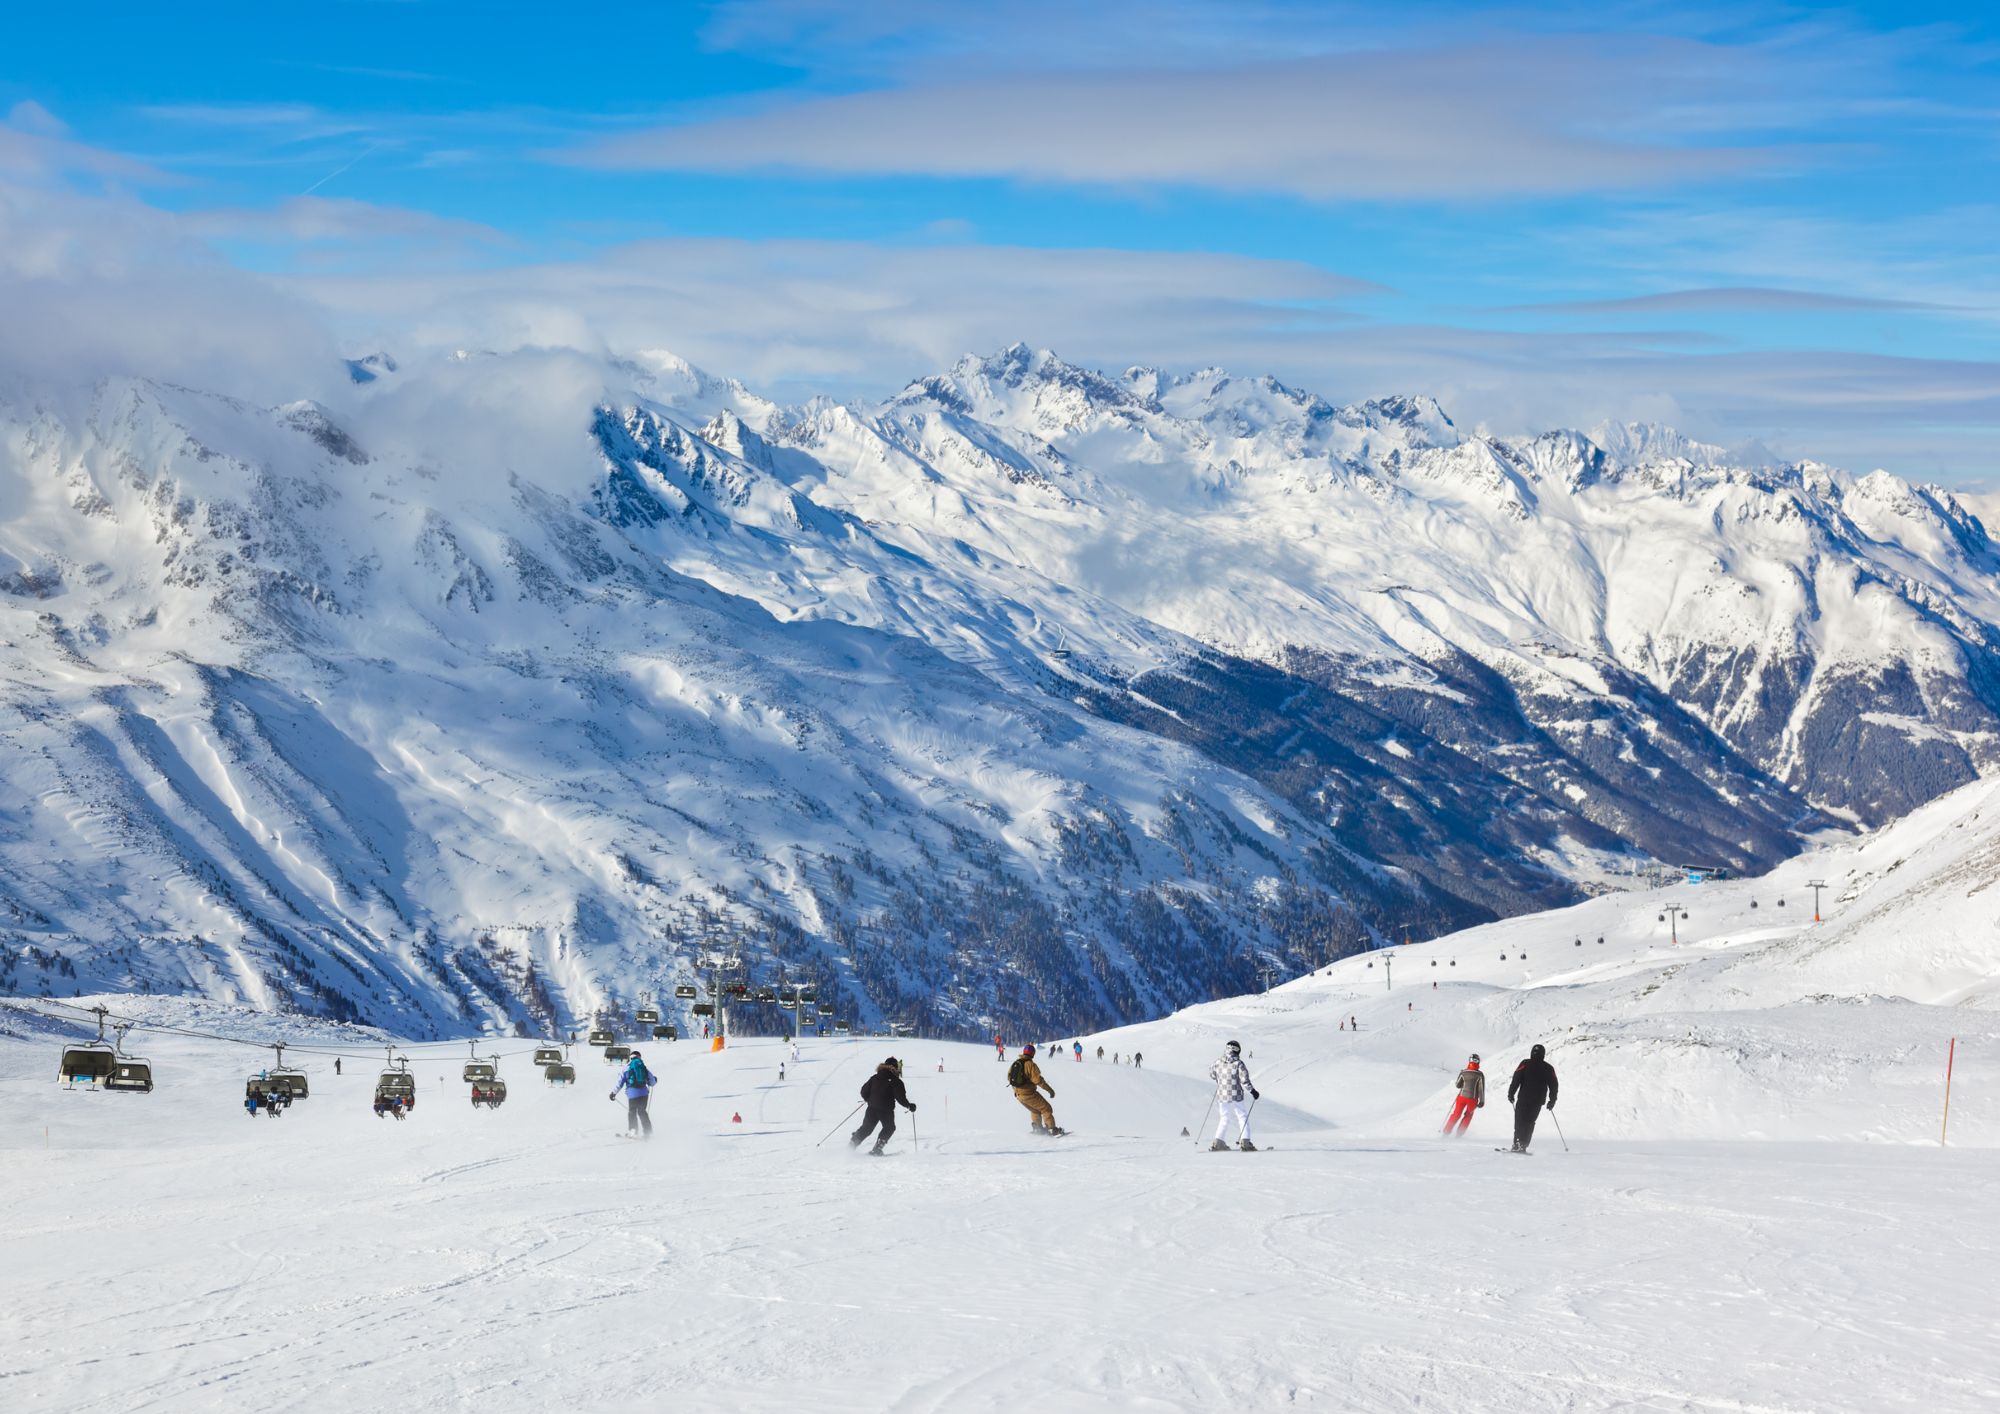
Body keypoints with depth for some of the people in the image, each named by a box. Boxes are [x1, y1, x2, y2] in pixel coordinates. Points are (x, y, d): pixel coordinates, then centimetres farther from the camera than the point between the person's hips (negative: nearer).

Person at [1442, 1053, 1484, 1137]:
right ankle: (1459, 1133, 20)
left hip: (1462, 1096, 1)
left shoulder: (1463, 1072, -3)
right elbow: (1481, 1088, -7)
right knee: (1468, 1116, 22)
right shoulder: (1480, 1074, -8)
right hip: (1473, 1099, -1)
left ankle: (1446, 1132, 11)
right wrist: (1482, 1101, -1)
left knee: (1456, 1115, 14)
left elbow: (1458, 1085, 8)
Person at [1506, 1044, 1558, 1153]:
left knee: (1520, 1121, -1)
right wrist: (1552, 1101, 19)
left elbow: (1516, 1080, -7)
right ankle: (1523, 1146, 3)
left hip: (1523, 1099, -3)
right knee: (1529, 1123, 10)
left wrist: (1511, 1093, -1)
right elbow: (1553, 1086, 11)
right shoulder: (1548, 1068, 8)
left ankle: (1518, 1144, -16)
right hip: (1538, 1102, 3)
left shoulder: (1525, 1064, 0)